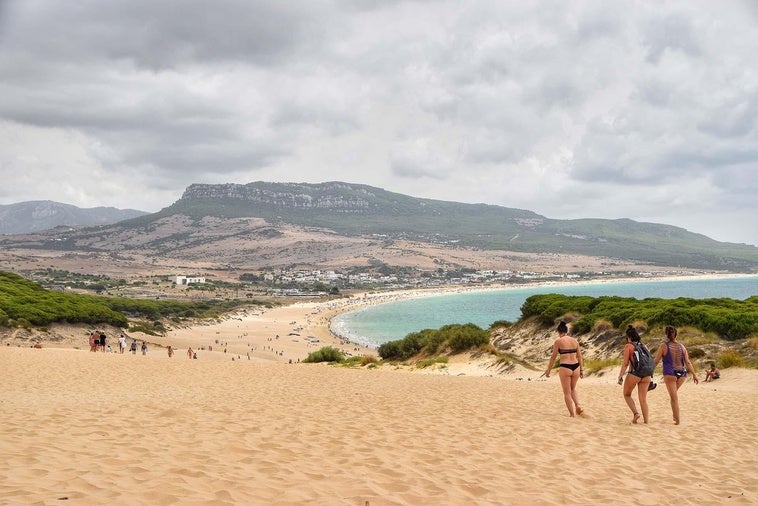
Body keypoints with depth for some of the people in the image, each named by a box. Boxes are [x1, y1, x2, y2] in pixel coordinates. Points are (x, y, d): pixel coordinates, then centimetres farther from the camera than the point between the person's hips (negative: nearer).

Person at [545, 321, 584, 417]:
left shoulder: (558, 341, -5)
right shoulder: (575, 341, 8)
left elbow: (553, 357, -3)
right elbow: (579, 356, 10)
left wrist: (548, 370, 7)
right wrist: (582, 370, 18)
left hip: (565, 368, -4)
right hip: (575, 367, 5)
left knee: (567, 393, 10)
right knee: (573, 389, 26)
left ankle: (572, 414, 10)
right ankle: (578, 406, 3)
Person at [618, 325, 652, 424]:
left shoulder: (628, 346, -1)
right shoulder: (643, 345, 14)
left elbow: (625, 363, -6)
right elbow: (649, 360, 14)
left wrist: (620, 376, -2)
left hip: (634, 374, -5)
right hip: (646, 375, 5)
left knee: (627, 394, 17)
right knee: (643, 399, 10)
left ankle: (635, 413, -1)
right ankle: (646, 421, 4)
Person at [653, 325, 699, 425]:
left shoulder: (663, 346, -5)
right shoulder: (681, 346, 4)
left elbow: (656, 361, -3)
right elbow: (688, 362, 3)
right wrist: (694, 375, 8)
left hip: (670, 374, -4)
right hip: (682, 374, 4)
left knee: (674, 397, 1)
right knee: (674, 392, 27)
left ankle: (677, 420, -2)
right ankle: (674, 414, 25)